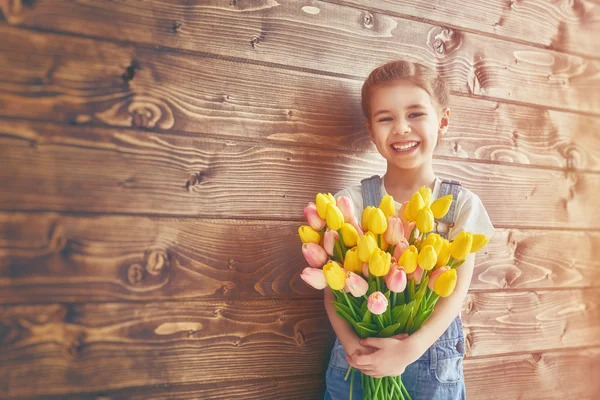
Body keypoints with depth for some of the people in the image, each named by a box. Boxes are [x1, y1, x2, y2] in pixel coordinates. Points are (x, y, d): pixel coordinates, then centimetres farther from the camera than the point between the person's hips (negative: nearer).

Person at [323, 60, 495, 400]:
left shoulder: (463, 205, -4)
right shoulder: (352, 201, -5)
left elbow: (456, 291, -10)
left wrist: (410, 349, -23)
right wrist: (354, 346, -23)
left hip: (434, 362, 0)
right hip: (361, 358, 0)